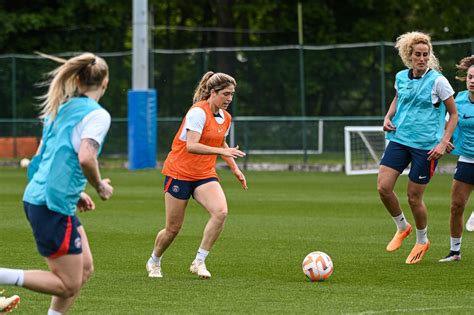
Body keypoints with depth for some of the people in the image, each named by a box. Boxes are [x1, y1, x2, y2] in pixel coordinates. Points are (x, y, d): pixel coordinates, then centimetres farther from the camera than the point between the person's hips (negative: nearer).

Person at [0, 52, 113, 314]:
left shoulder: (60, 109, 16)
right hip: (54, 206, -9)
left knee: (84, 269, 16)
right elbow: (85, 157, -25)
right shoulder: (97, 114, -10)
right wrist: (100, 186, -6)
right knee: (68, 285, -3)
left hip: (37, 199, 9)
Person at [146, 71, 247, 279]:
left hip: (205, 176, 6)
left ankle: (199, 262, -14)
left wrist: (235, 169, 18)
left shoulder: (225, 118, 6)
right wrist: (223, 151, -35)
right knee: (173, 228, 1)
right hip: (180, 172, -6)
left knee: (221, 211, -22)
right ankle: (154, 262, 30)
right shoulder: (199, 112, -18)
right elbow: (191, 146, -29)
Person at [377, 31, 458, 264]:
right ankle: (402, 227, 18)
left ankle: (422, 241, 25)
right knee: (383, 187, -9)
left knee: (414, 196, 0)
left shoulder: (438, 81, -10)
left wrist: (443, 143, -11)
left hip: (426, 146, -4)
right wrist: (388, 117, 6)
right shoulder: (401, 77, 4)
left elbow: (453, 114, -3)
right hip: (399, 139, 5)